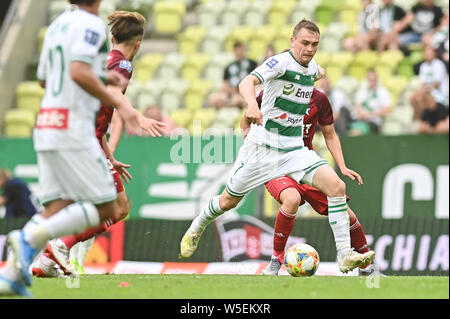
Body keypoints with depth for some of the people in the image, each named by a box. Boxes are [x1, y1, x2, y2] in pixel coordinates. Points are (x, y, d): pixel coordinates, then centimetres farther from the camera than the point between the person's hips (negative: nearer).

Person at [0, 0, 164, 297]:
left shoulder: (58, 24, 18)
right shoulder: (91, 24, -8)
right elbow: (79, 72, -23)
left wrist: (102, 78, 33)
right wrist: (118, 104, -18)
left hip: (46, 125, 8)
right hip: (73, 127, -8)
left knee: (58, 209, 7)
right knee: (104, 209, -4)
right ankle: (30, 236, -18)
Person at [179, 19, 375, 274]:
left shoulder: (313, 68, 6)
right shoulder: (281, 62, -15)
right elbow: (247, 83, -35)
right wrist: (252, 104, -52)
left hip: (295, 150, 5)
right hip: (262, 146, -5)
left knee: (336, 186, -17)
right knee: (229, 201, 8)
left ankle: (345, 256, -16)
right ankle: (195, 231, 40)